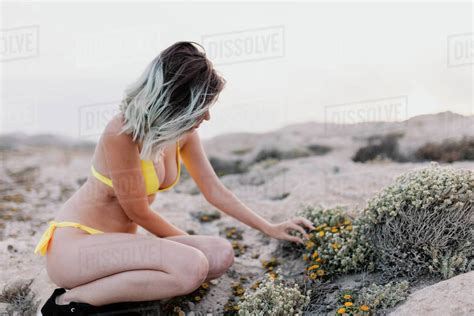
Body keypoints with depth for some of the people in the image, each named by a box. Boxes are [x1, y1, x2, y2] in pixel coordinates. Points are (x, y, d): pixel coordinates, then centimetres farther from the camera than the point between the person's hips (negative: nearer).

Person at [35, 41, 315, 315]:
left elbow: (215, 190, 10)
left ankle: (104, 285, -7)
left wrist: (270, 228, 11)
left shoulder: (183, 132, -1)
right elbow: (138, 212, -15)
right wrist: (188, 242, 0)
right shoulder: (122, 133, -23)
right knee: (192, 266, -28)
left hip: (117, 243, 8)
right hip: (74, 243, -8)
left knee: (221, 254, -12)